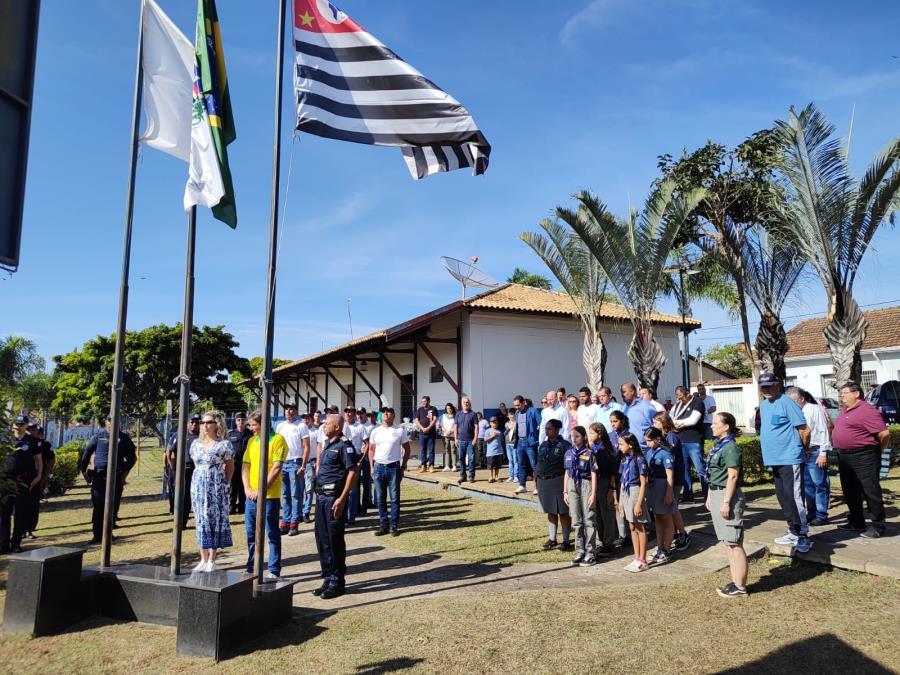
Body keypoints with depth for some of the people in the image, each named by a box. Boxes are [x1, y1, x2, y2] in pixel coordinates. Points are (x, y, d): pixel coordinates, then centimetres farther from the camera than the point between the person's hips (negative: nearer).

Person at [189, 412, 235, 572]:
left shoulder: (224, 444, -5)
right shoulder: (195, 444, 10)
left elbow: (230, 466, 1)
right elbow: (196, 465, 18)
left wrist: (225, 484, 0)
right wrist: (200, 481, 10)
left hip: (216, 487, -5)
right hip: (198, 486, 5)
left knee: (215, 520, -1)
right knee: (201, 521, 7)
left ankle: (211, 560, 7)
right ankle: (203, 559, 16)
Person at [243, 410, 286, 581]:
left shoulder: (277, 440, -8)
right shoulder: (252, 441, 11)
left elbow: (276, 468, -13)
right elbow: (245, 466, 10)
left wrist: (261, 490, -15)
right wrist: (247, 488, -3)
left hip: (269, 495, -6)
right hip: (251, 495, 6)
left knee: (272, 534, 2)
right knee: (251, 533, 14)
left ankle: (274, 571, 9)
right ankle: (251, 568, 27)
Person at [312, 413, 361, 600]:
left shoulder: (344, 445, -11)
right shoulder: (327, 444, 16)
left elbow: (354, 471, -17)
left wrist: (342, 499, -21)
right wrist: (318, 492, 17)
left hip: (335, 497, -9)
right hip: (321, 496, 9)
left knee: (335, 539, -1)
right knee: (322, 538, 13)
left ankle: (337, 582, 10)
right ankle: (328, 579, 24)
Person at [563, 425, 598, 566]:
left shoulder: (589, 453, -9)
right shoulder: (569, 453, 6)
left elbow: (594, 475, -9)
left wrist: (593, 494, -12)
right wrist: (565, 492, 10)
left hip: (586, 485, -5)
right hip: (572, 487, 5)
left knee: (589, 520, 1)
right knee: (576, 521, 10)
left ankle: (590, 554, 8)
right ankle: (580, 552, 20)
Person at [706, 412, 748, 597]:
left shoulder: (730, 448, -16)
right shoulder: (718, 445, 12)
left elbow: (733, 476, -19)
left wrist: (726, 502, -20)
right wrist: (710, 496, 18)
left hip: (728, 495, -10)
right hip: (717, 494, 10)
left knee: (734, 543, -2)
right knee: (727, 542, 15)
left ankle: (740, 587, 6)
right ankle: (735, 582, 24)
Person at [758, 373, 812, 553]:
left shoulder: (787, 403, -13)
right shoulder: (763, 405, 13)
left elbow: (804, 430, -12)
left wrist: (802, 448, 1)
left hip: (790, 459, -9)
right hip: (774, 459, 9)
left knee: (794, 497, -8)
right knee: (783, 498, 14)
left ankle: (803, 535, 0)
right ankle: (794, 532, 25)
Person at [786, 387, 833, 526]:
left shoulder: (815, 410, -7)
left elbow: (823, 431, -10)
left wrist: (823, 453, -13)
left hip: (815, 453, -7)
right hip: (801, 453, 7)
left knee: (819, 484, -1)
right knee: (807, 484, 12)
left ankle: (821, 515, 6)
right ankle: (812, 513, 21)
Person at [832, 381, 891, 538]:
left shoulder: (867, 410, -16)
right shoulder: (844, 411, 13)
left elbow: (884, 434, -21)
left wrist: (877, 450, -7)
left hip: (864, 458, -10)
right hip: (845, 458, 10)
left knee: (871, 492, -3)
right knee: (851, 492, 16)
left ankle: (878, 527, 5)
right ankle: (857, 523, 26)